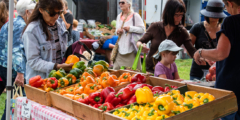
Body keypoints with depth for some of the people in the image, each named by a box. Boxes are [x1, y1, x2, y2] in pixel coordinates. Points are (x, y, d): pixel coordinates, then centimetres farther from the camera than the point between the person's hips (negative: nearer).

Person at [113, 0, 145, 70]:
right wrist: (117, 31, 3)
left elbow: (142, 29, -7)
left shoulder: (135, 16, -5)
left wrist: (130, 28, -15)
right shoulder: (119, 16, 16)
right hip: (121, 48, 6)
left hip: (131, 48, -6)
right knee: (117, 69, 4)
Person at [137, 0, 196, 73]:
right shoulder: (155, 27, -5)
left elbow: (192, 51, -11)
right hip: (149, 69, 0)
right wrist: (140, 45, -21)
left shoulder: (182, 32, -5)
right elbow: (140, 41, 3)